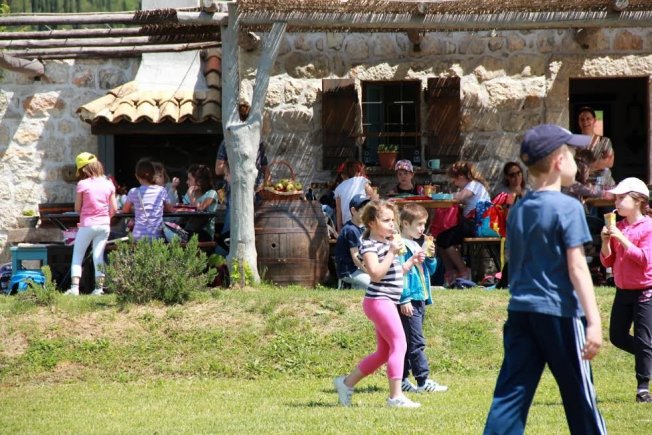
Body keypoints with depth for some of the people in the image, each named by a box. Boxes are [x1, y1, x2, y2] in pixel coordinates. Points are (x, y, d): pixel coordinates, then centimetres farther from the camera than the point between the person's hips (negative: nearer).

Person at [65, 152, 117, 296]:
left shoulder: (82, 184, -10)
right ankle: (99, 287, 4)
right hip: (104, 225, 4)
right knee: (99, 256, 9)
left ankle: (74, 287, -5)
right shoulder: (108, 184, 1)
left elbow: (77, 208, -5)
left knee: (77, 256, 5)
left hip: (87, 225, -3)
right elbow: (114, 208, 3)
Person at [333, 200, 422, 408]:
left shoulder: (388, 242, 17)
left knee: (383, 352, 15)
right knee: (399, 344, -16)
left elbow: (396, 272, 25)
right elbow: (376, 273, -24)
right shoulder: (369, 245, -12)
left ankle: (347, 383, 25)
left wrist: (410, 262, 9)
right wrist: (392, 253, -23)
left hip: (387, 302, 10)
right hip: (378, 300, -10)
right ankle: (396, 396, -18)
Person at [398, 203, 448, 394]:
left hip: (420, 300, 10)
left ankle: (402, 380, 16)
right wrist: (404, 300, -22)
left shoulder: (418, 246, 18)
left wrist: (430, 257, 5)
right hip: (409, 302, -10)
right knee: (416, 342, -10)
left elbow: (430, 270, 25)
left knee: (409, 342, 12)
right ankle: (423, 380, -12)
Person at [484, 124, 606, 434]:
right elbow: (577, 268, -14)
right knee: (579, 397, 5)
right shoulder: (567, 208, -9)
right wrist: (593, 321, -16)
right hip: (559, 312, -6)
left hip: (520, 311, 6)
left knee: (510, 394, 1)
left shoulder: (517, 210, 11)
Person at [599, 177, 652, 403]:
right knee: (617, 337, 9)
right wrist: (606, 242, -9)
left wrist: (621, 238, -23)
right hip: (623, 291, 7)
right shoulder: (618, 227, 7)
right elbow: (608, 261, 10)